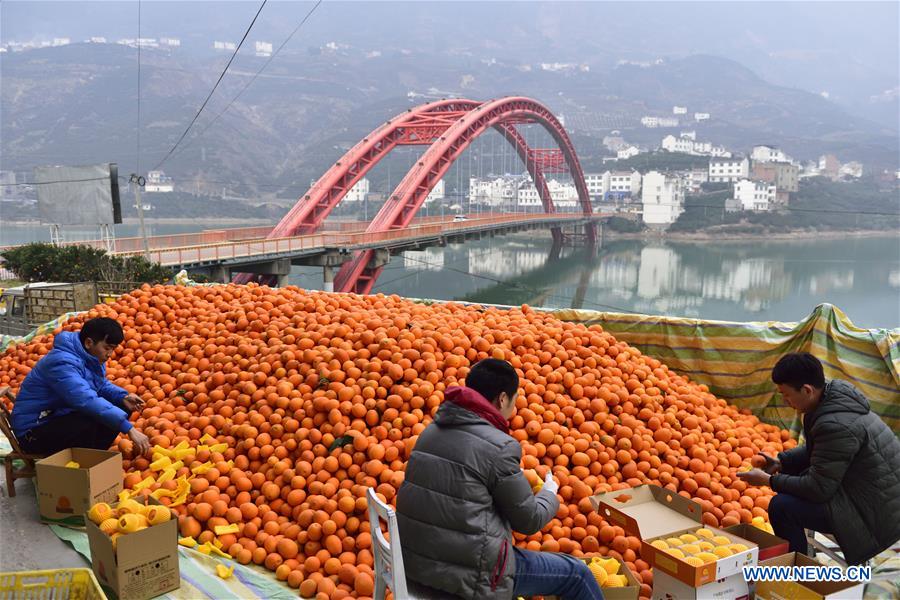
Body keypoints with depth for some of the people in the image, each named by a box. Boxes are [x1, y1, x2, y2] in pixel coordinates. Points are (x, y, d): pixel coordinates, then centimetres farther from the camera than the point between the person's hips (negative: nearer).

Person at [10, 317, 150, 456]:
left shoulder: (90, 356, 0)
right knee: (91, 423, -34)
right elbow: (87, 401, -39)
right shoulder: (62, 363, -28)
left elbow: (102, 384, 14)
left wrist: (123, 397, -10)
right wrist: (129, 428, -42)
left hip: (64, 416, 9)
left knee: (122, 406, -2)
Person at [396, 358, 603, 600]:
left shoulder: (432, 431, 5)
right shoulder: (498, 446, -17)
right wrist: (550, 493, 13)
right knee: (577, 574, 9)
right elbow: (529, 521, -7)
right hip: (468, 575, -8)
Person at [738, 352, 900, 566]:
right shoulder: (834, 400, 1)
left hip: (876, 516, -10)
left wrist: (768, 480, -13)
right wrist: (781, 461, 3)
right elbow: (814, 451, 18)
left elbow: (819, 488, -24)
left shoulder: (836, 425, -29)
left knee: (781, 506, -21)